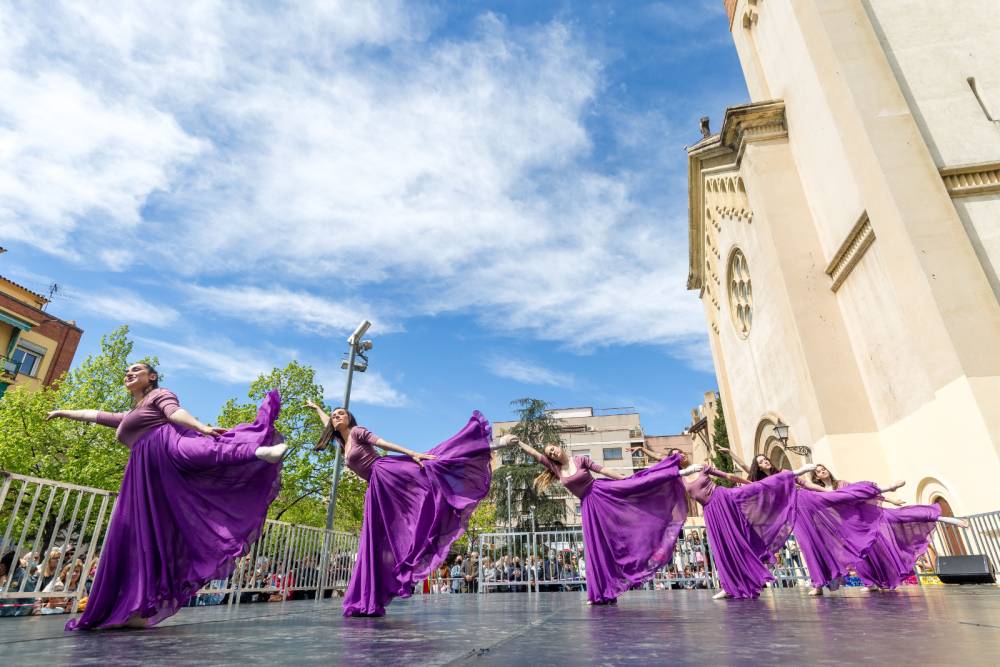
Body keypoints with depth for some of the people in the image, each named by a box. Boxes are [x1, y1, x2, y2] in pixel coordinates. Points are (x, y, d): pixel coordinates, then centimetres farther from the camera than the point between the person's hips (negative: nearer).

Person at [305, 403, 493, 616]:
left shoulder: (357, 431, 6)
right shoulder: (342, 443, 26)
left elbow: (384, 443, -6)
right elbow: (327, 425, 44)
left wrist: (412, 454, -18)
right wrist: (316, 408, 60)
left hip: (388, 472, -6)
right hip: (377, 489, 6)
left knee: (430, 470, -29)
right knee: (375, 542, 4)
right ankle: (370, 602, 6)